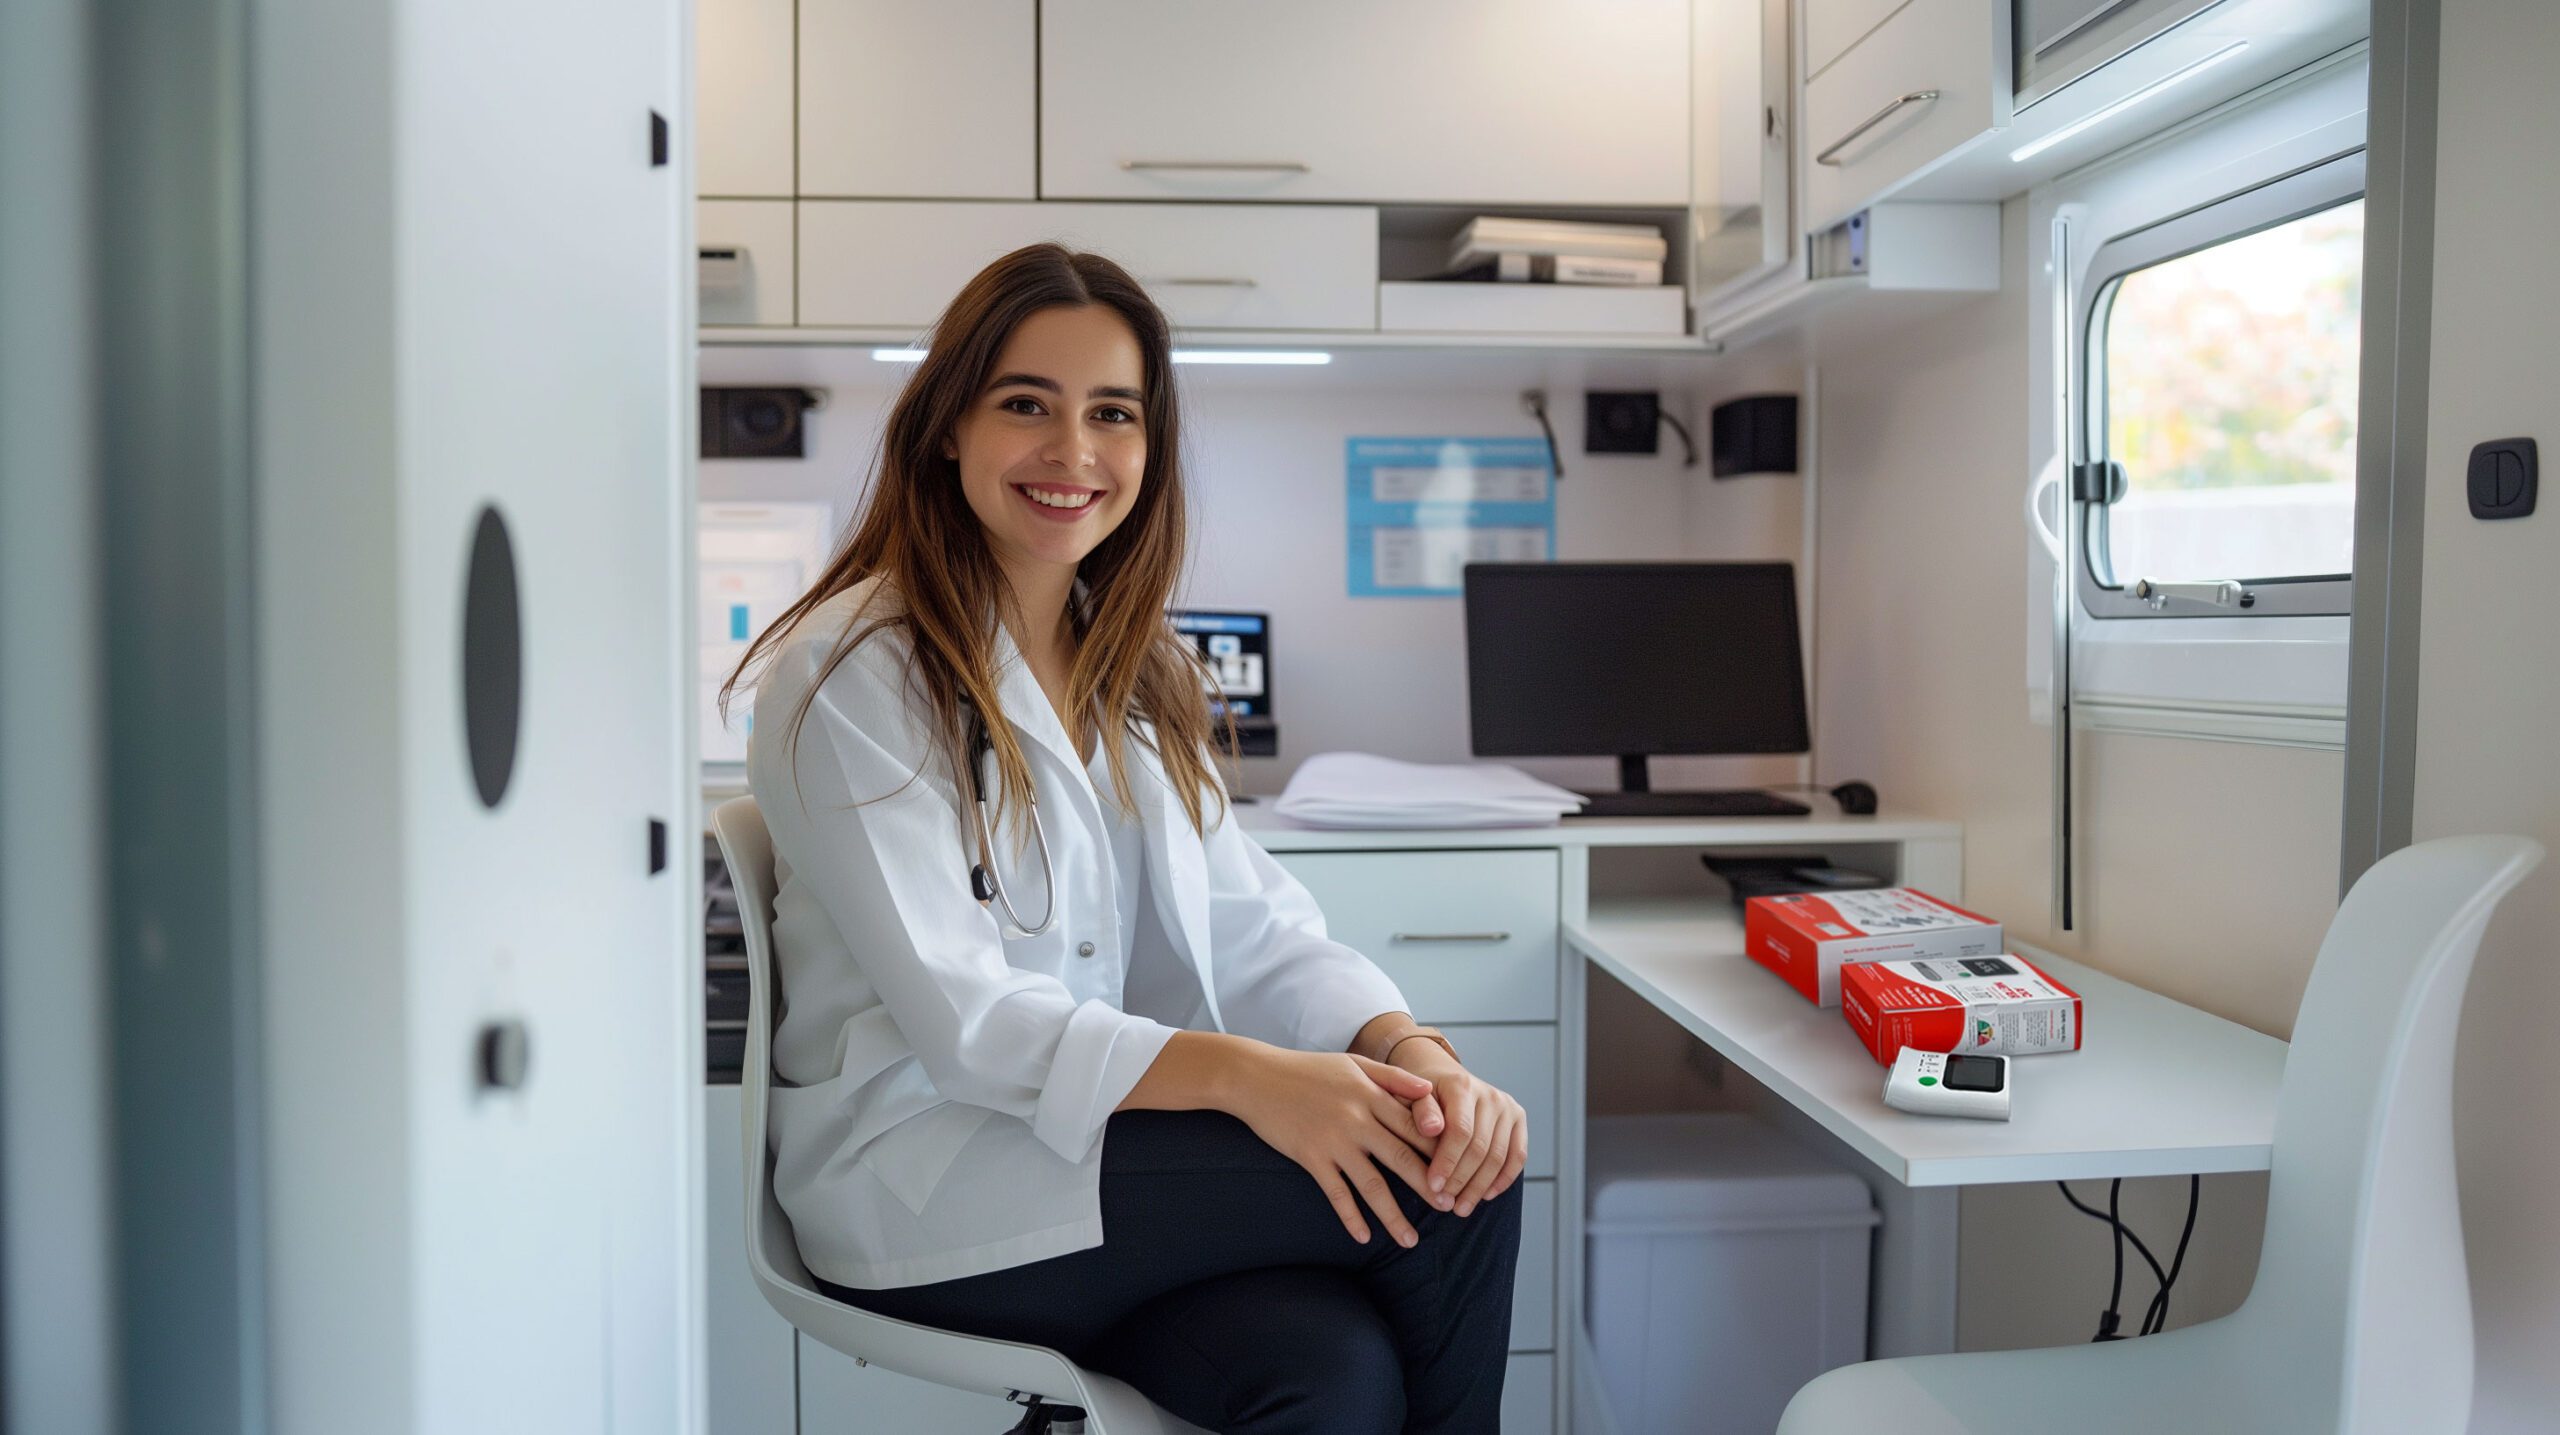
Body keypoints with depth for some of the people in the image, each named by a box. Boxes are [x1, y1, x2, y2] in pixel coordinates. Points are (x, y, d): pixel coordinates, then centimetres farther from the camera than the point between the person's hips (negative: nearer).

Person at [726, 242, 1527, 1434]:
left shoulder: (1137, 675, 14)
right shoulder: (854, 674, -9)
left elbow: (1251, 926, 4)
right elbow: (961, 1018, -18)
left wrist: (1410, 1049, -16)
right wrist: (1240, 1075, -31)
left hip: (1121, 1143, 6)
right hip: (922, 1189, -5)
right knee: (1444, 1206, -19)